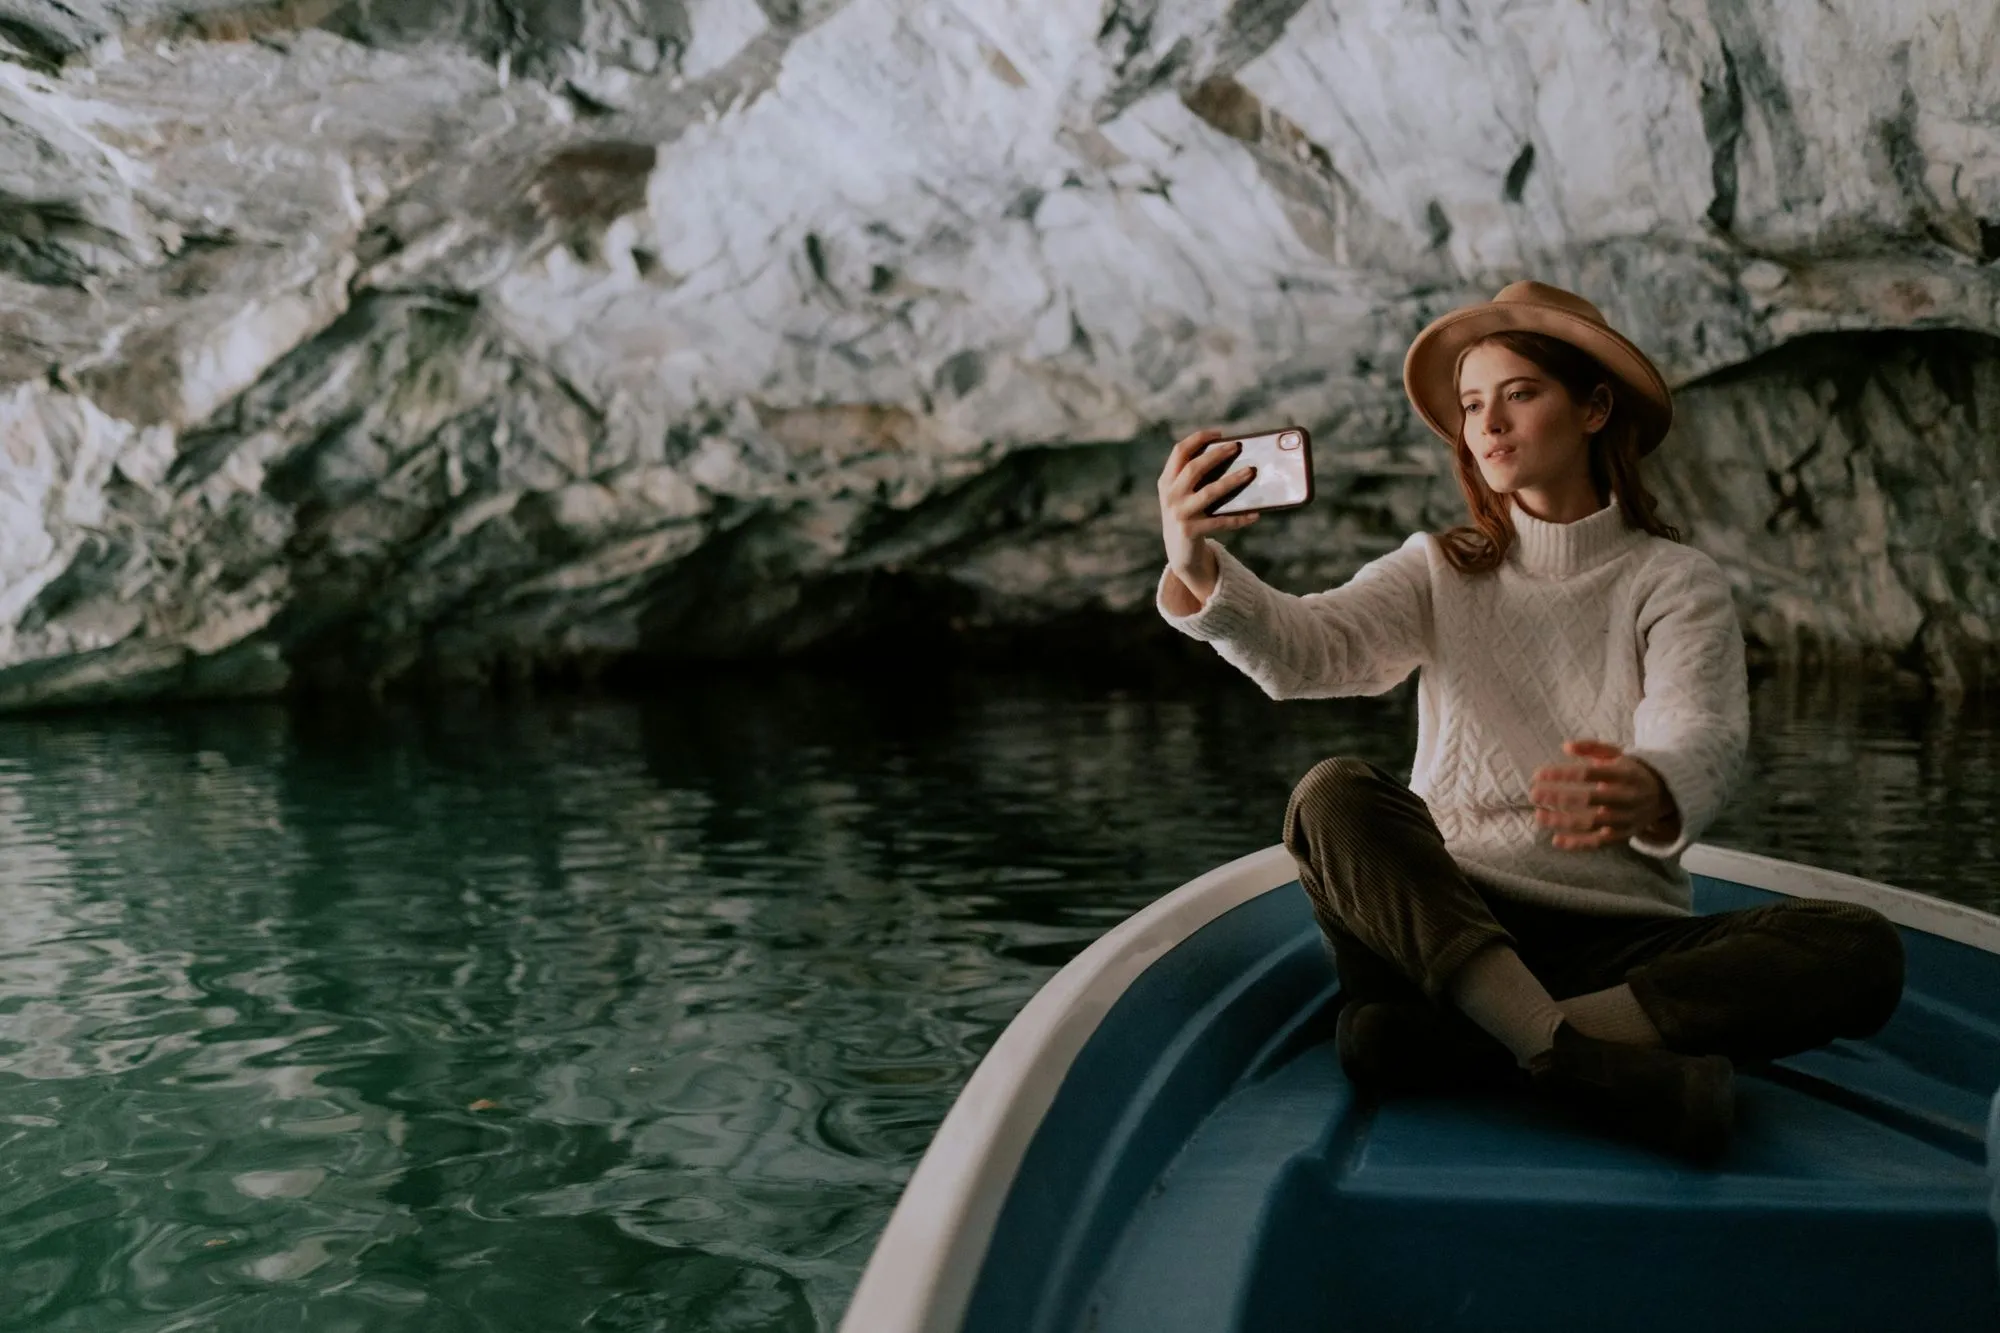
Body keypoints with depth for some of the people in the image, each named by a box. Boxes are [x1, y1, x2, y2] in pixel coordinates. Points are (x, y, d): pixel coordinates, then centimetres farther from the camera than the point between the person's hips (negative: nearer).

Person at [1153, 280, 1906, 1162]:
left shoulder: (1679, 584, 6)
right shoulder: (1439, 572, 11)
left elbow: (1704, 740, -14)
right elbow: (1307, 649, -10)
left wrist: (1647, 794, -40)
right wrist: (1196, 567, -32)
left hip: (1621, 941, 0)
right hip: (1443, 924, 0)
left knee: (1861, 952, -25)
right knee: (1334, 796, -28)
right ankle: (1591, 1065, -38)